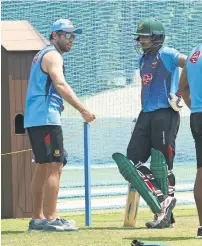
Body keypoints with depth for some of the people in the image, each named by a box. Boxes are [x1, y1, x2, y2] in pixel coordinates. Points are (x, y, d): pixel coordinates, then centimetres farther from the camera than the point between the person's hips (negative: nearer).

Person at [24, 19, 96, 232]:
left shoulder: (41, 55, 22)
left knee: (42, 167, 15)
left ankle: (37, 218, 18)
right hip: (46, 118, -10)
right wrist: (82, 109, -31)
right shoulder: (52, 55, -9)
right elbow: (60, 85, -25)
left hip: (33, 119, 10)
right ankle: (50, 219, -17)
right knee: (54, 167, -12)